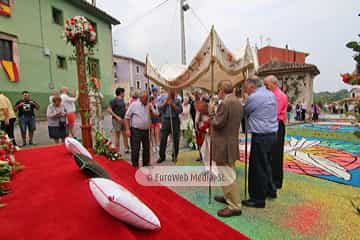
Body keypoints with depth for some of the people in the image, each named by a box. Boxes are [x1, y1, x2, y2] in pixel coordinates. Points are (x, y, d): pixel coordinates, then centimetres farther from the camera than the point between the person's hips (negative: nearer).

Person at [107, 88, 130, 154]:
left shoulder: (122, 100, 12)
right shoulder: (114, 100, -12)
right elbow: (109, 110, -18)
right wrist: (117, 117, -20)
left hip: (123, 119, 7)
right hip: (117, 120, -7)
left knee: (125, 134, 12)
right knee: (117, 135, 1)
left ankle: (126, 149, 24)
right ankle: (117, 151, 11)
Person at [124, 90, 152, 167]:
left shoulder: (148, 105, 10)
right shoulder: (134, 104, -4)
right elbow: (127, 117, -5)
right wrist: (128, 129, -11)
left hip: (146, 130, 5)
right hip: (136, 131, -5)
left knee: (146, 148, 14)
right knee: (135, 149, 0)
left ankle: (146, 164, 30)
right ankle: (135, 165, 13)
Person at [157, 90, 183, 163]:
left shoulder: (177, 100, 7)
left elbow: (180, 110, -4)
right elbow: (159, 108, 1)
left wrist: (173, 104, -11)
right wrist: (166, 102, -5)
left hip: (175, 120, 0)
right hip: (165, 120, 1)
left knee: (175, 139, 5)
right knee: (163, 139, 1)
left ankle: (174, 156, 19)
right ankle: (162, 156, 13)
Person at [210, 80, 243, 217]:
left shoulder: (224, 103, -20)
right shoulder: (238, 102, 10)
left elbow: (217, 124, -19)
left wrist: (211, 112, -5)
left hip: (224, 145, -10)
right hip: (232, 142, 10)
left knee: (227, 176, 0)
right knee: (228, 173, 23)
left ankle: (234, 206, 10)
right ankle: (229, 196, 39)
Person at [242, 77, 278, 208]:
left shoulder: (253, 97, -15)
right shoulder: (271, 94, 12)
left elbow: (244, 113, -2)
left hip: (260, 136, -9)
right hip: (272, 133, 9)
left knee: (257, 167, 1)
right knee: (266, 164, 23)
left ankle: (258, 199, 13)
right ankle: (270, 190, 39)